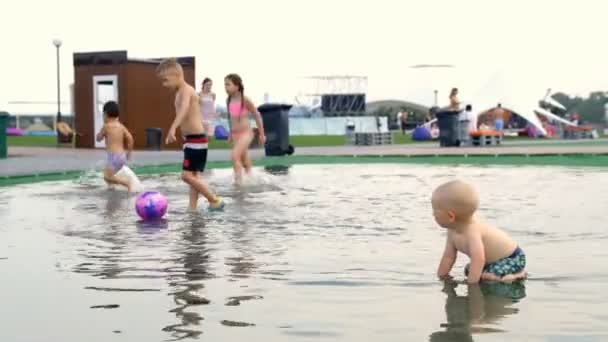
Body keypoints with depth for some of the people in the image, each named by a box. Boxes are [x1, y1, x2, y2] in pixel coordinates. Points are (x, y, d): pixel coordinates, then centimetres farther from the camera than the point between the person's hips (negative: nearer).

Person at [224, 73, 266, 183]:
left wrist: (262, 134, 0)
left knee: (235, 156, -22)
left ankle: (239, 180, -19)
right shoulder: (228, 100, 5)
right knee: (244, 160, 14)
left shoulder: (245, 100, -12)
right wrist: (231, 134, 22)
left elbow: (257, 116, -4)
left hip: (246, 133, -7)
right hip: (235, 135, 7)